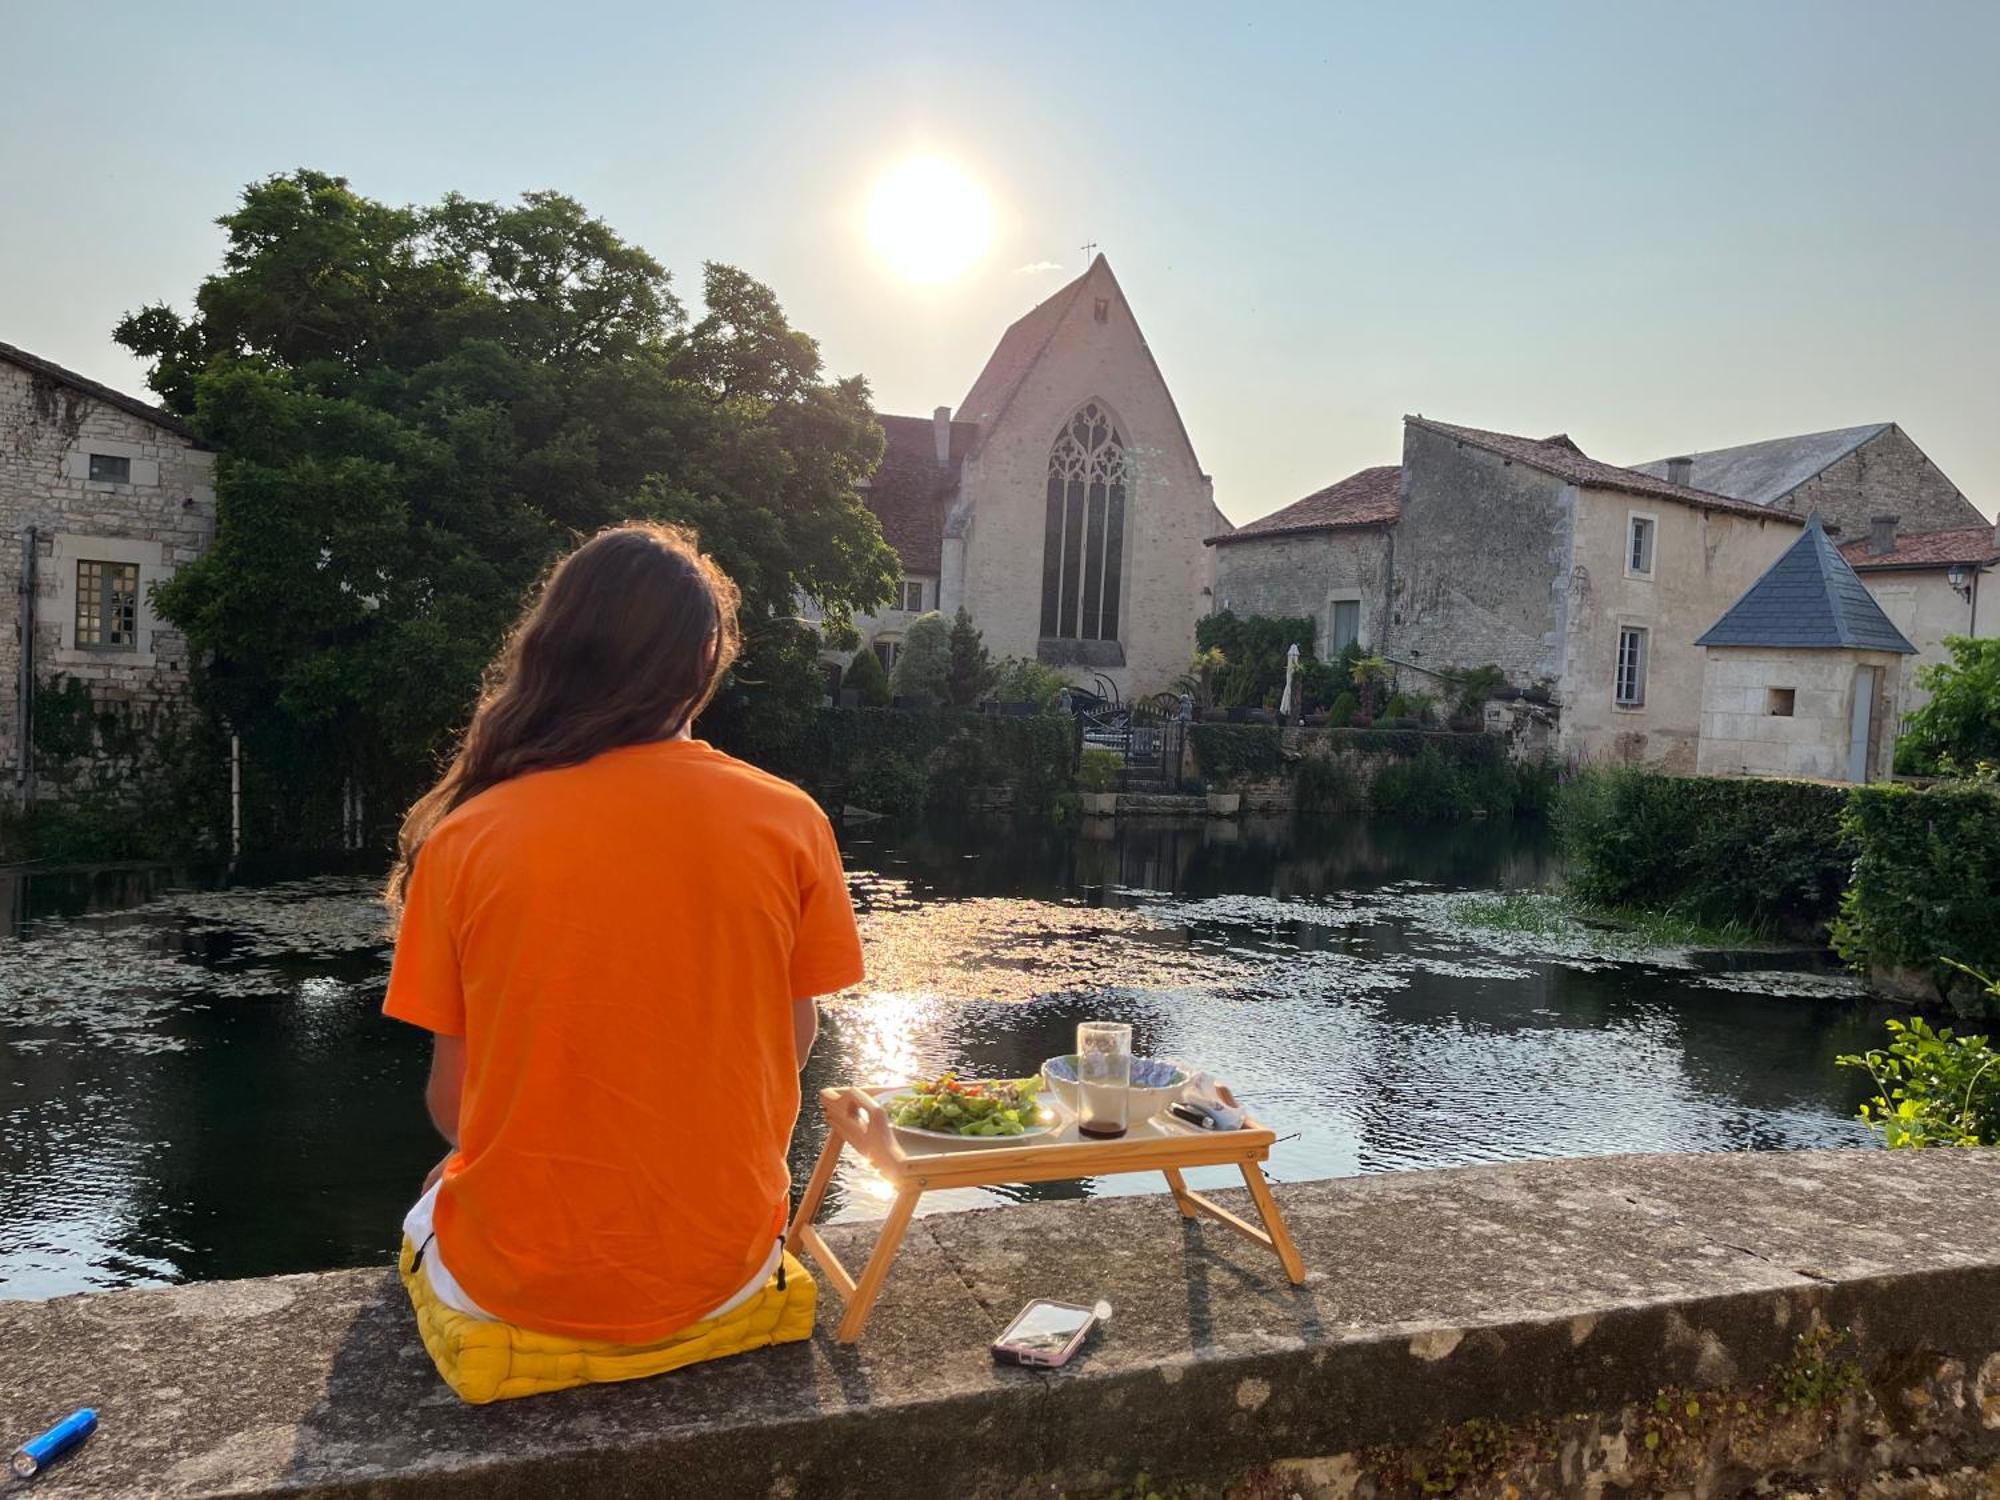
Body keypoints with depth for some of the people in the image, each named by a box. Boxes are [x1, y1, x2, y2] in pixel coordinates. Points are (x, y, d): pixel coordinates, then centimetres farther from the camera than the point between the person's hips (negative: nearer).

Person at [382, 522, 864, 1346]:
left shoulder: (464, 838, -11)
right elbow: (793, 1039, 1)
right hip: (720, 1273, 2)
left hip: (512, 1281, -1)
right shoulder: (788, 822, -11)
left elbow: (450, 1103, -4)